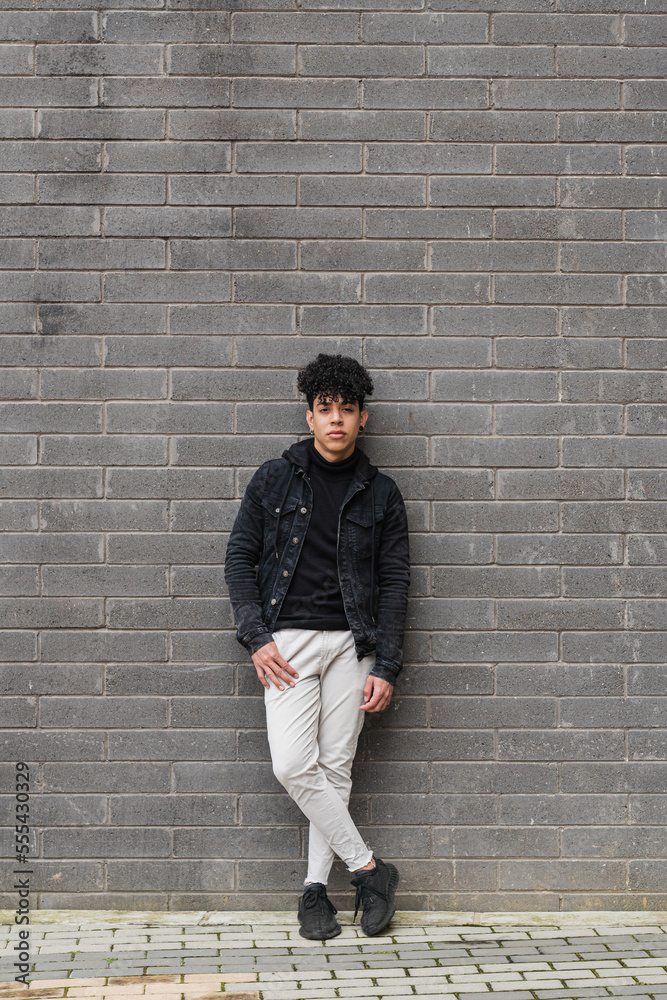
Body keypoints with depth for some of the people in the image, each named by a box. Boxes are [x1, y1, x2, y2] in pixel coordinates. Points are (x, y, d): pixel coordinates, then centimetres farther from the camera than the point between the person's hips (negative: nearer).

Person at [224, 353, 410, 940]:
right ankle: (369, 869, 1)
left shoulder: (380, 493, 6)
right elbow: (240, 558, 5)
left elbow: (394, 581, 5)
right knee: (293, 765, -12)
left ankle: (316, 887, 14)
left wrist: (387, 668, -3)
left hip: (352, 643, 1)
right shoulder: (275, 479, 5)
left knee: (335, 767, 2)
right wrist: (256, 637, -7)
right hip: (288, 641, 0)